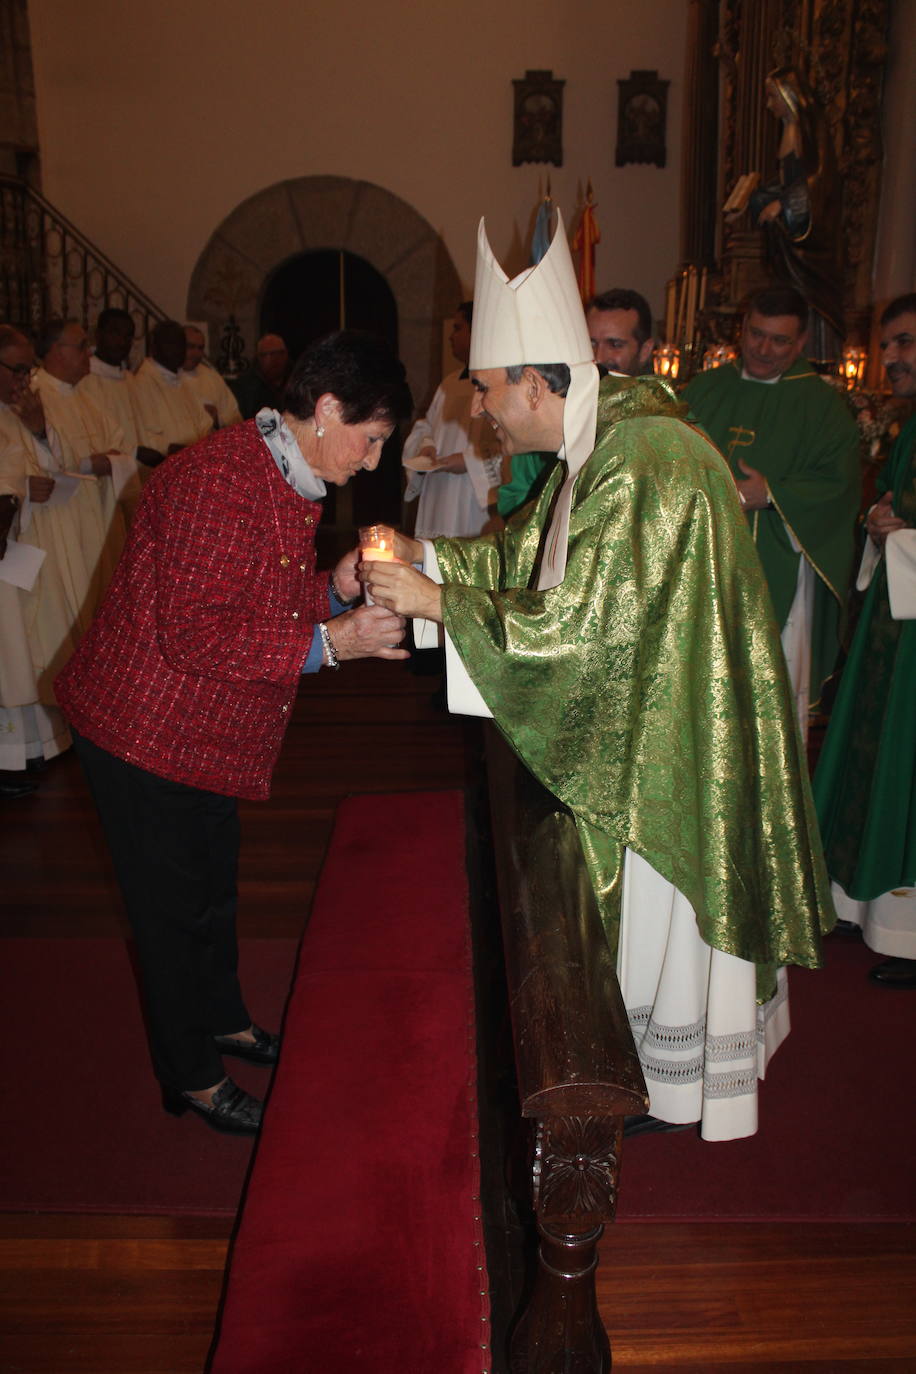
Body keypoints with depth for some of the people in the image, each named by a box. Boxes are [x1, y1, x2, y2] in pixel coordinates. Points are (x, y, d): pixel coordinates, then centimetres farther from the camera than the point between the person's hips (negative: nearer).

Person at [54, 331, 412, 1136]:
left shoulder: (290, 482, 7)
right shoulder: (218, 481, -26)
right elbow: (193, 634, -31)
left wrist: (334, 587, -4)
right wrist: (328, 642, -31)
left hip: (206, 733, 9)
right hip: (145, 733, -9)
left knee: (213, 885, 24)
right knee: (175, 907, 7)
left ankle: (224, 1021, 46)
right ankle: (193, 1078, 27)